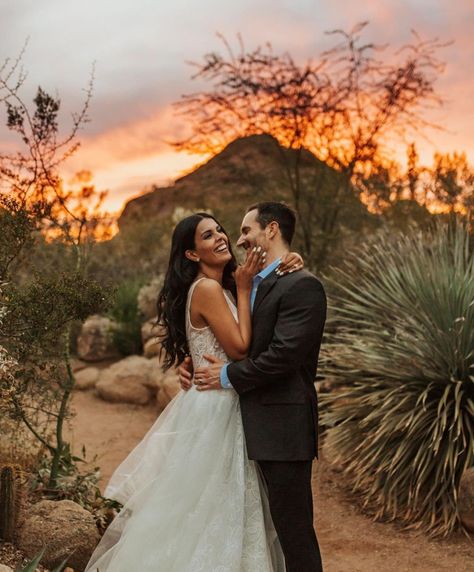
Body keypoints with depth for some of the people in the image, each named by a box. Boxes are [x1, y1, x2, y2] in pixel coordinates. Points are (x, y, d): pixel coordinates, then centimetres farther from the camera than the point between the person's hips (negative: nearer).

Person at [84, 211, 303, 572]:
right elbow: (239, 348, -18)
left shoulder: (225, 286, 12)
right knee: (209, 507, 1)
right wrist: (243, 289, -12)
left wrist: (286, 265, -8)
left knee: (209, 506, 17)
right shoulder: (207, 289, -16)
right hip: (212, 410, -9)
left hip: (222, 406, 9)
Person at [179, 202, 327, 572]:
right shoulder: (252, 285, 16)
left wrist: (229, 375, -12)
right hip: (257, 428, 9)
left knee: (293, 531, -1)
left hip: (283, 429, -9)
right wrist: (194, 363, 4)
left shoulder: (302, 286, -13)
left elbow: (284, 354, -22)